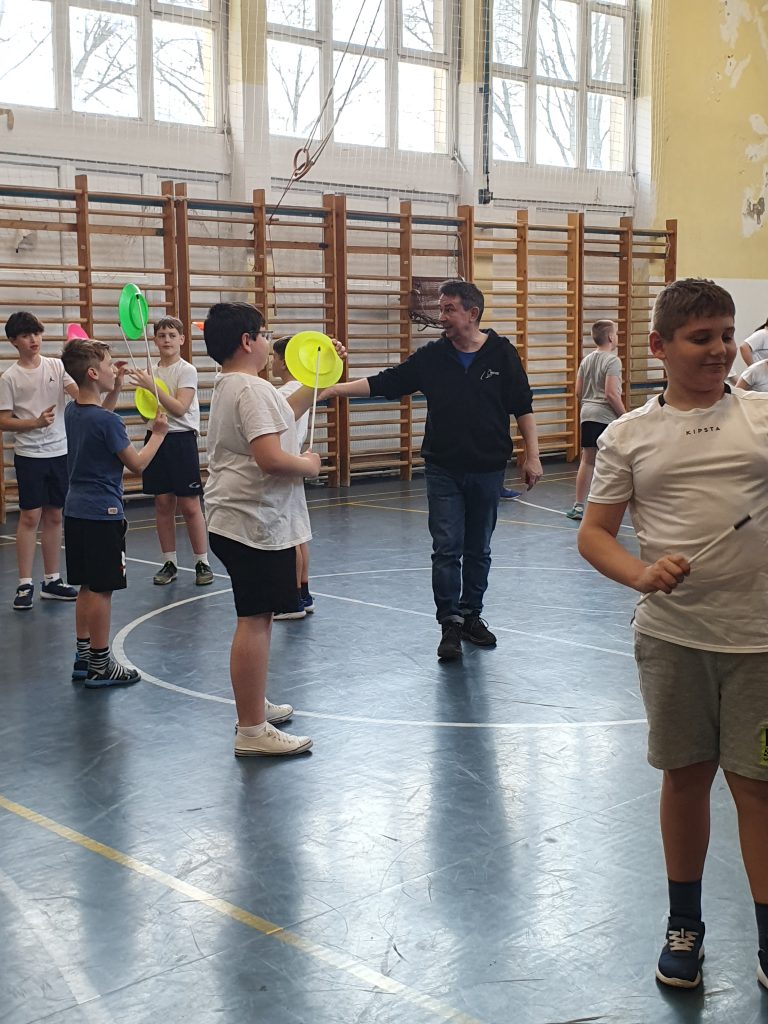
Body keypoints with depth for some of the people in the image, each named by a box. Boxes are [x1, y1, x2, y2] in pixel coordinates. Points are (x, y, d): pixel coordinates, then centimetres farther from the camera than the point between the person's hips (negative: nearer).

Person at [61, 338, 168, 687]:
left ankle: (84, 657, 22)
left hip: (76, 511, 9)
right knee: (101, 589, -1)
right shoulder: (107, 421, -19)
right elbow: (138, 463, -12)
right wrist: (158, 433, 2)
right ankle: (99, 665, 6)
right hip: (103, 514, -9)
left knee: (88, 587, 15)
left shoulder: (72, 412, 7)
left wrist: (114, 387, 21)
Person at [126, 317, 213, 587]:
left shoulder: (187, 370, -6)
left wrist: (152, 387, -23)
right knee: (163, 503, 7)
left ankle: (202, 562, 6)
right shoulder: (152, 372, 11)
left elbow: (179, 408, -18)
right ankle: (169, 563, 15)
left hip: (181, 440, -5)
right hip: (157, 437, 5)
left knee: (190, 505, -3)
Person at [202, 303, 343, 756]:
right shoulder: (253, 388, -17)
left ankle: (255, 705, 33)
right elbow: (271, 458, -27)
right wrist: (309, 464, -9)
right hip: (256, 524, -11)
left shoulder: (229, 387, 15)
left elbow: (281, 417, 32)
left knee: (258, 617, 21)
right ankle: (252, 730, -3)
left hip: (238, 520, 11)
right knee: (255, 621, -7)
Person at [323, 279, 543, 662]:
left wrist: (532, 456, -3)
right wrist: (335, 388, -10)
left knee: (478, 550, 10)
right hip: (443, 470, 0)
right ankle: (450, 624, 3)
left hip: (488, 469, 0)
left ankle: (471, 616, 23)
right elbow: (383, 383, -1)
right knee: (446, 549, -4)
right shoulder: (431, 357, 0)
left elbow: (522, 408, 2)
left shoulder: (503, 355, -3)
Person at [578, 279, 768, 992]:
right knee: (685, 774, 12)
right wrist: (643, 574, -15)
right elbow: (593, 534, 3)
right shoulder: (628, 436, 3)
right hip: (671, 635, 1)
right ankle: (684, 925, 32)